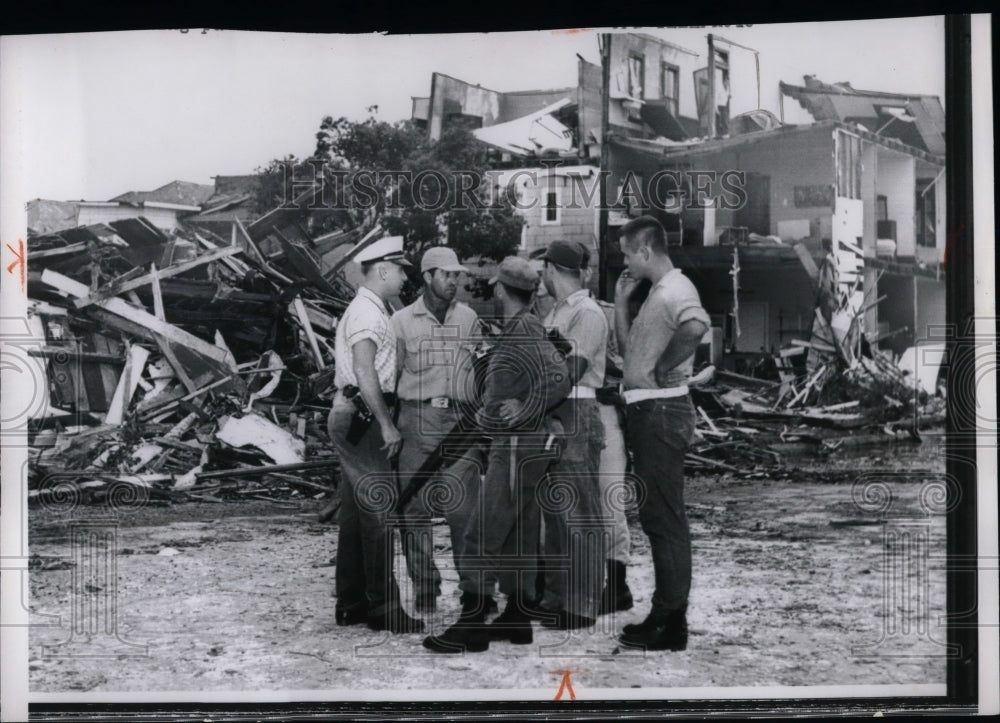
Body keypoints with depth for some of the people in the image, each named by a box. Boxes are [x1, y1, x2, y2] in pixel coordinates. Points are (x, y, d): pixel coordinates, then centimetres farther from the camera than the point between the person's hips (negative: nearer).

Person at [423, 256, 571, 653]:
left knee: (483, 536, -8)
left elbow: (558, 378, -29)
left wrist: (524, 412, -21)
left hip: (518, 447, -10)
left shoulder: (524, 330, -17)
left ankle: (471, 627, -5)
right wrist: (491, 410, 13)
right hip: (525, 445, 10)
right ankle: (517, 617, 23)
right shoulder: (523, 327, 13)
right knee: (519, 536, 15)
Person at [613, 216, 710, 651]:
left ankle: (671, 626, -1)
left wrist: (660, 370, -24)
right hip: (647, 413, 10)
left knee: (664, 518, -6)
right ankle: (665, 612, 22)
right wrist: (621, 301, 13)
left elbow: (696, 326, -35)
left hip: (661, 413, -10)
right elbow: (628, 346, 23)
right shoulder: (657, 292, 18)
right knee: (656, 516, 14)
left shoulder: (675, 289, -13)